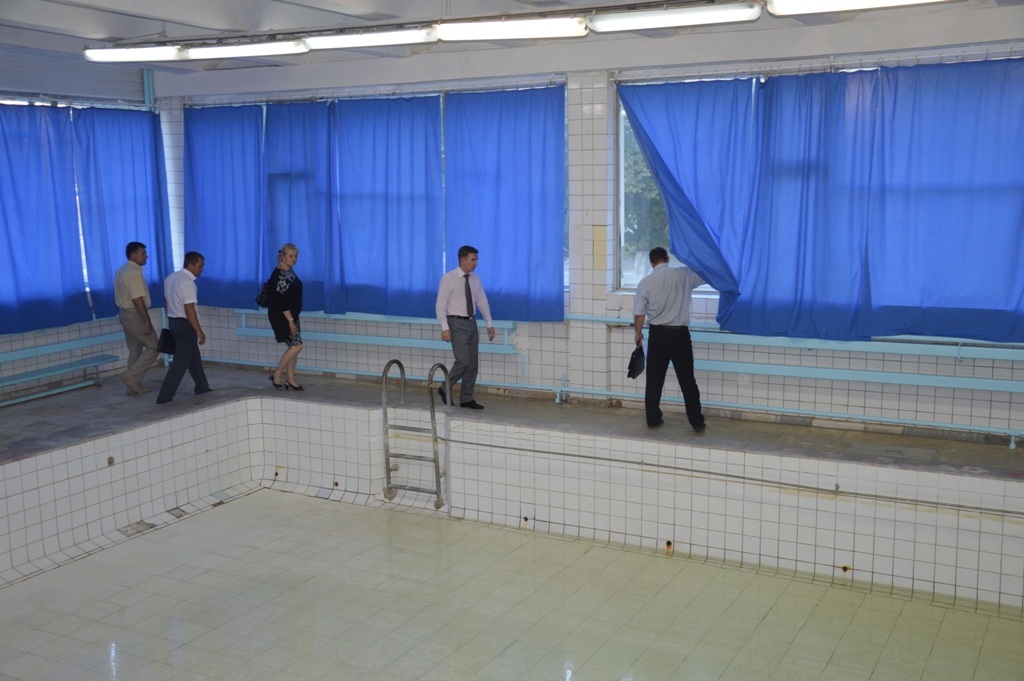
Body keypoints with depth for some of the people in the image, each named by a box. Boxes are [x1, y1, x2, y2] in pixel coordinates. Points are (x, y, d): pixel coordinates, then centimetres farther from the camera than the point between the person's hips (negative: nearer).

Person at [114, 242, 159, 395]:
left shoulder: (121, 271, 13)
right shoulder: (134, 273, -19)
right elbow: (137, 300, -24)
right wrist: (147, 321, -21)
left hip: (125, 313, 10)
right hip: (135, 316, -10)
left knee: (135, 350, 14)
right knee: (153, 347, -2)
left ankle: (134, 385, 17)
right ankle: (130, 377, -5)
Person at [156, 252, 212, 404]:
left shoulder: (170, 278, 9)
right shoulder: (188, 283, -20)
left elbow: (166, 302, 16)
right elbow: (189, 309, -23)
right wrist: (199, 331, -19)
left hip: (173, 322, 10)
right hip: (185, 324, -10)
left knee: (193, 357, 20)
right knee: (180, 361, -5)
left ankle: (202, 388, 30)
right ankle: (165, 396, -6)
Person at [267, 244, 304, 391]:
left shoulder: (290, 271, 9)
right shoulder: (279, 274, -19)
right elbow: (281, 300, -23)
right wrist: (290, 320, -24)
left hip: (291, 314, 9)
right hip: (281, 316, -9)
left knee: (293, 346, 9)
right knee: (296, 345, -10)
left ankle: (289, 380, 16)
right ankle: (277, 374, 4)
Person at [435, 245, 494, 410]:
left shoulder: (475, 279, 7)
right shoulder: (449, 278, -11)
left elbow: (482, 302, 14)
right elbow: (440, 304, -12)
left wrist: (489, 324, 10)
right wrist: (445, 328, -19)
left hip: (472, 323, 7)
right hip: (457, 323, -6)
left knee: (472, 363, 6)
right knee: (463, 361, -14)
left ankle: (467, 399, 15)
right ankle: (445, 389, 7)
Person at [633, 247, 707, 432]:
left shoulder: (645, 282, -2)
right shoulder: (684, 274, -4)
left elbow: (639, 313, 1)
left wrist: (638, 333, 16)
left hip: (657, 334, 1)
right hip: (679, 334, -1)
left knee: (654, 380, 11)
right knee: (687, 380, 5)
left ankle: (653, 419, 15)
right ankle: (697, 422, 8)